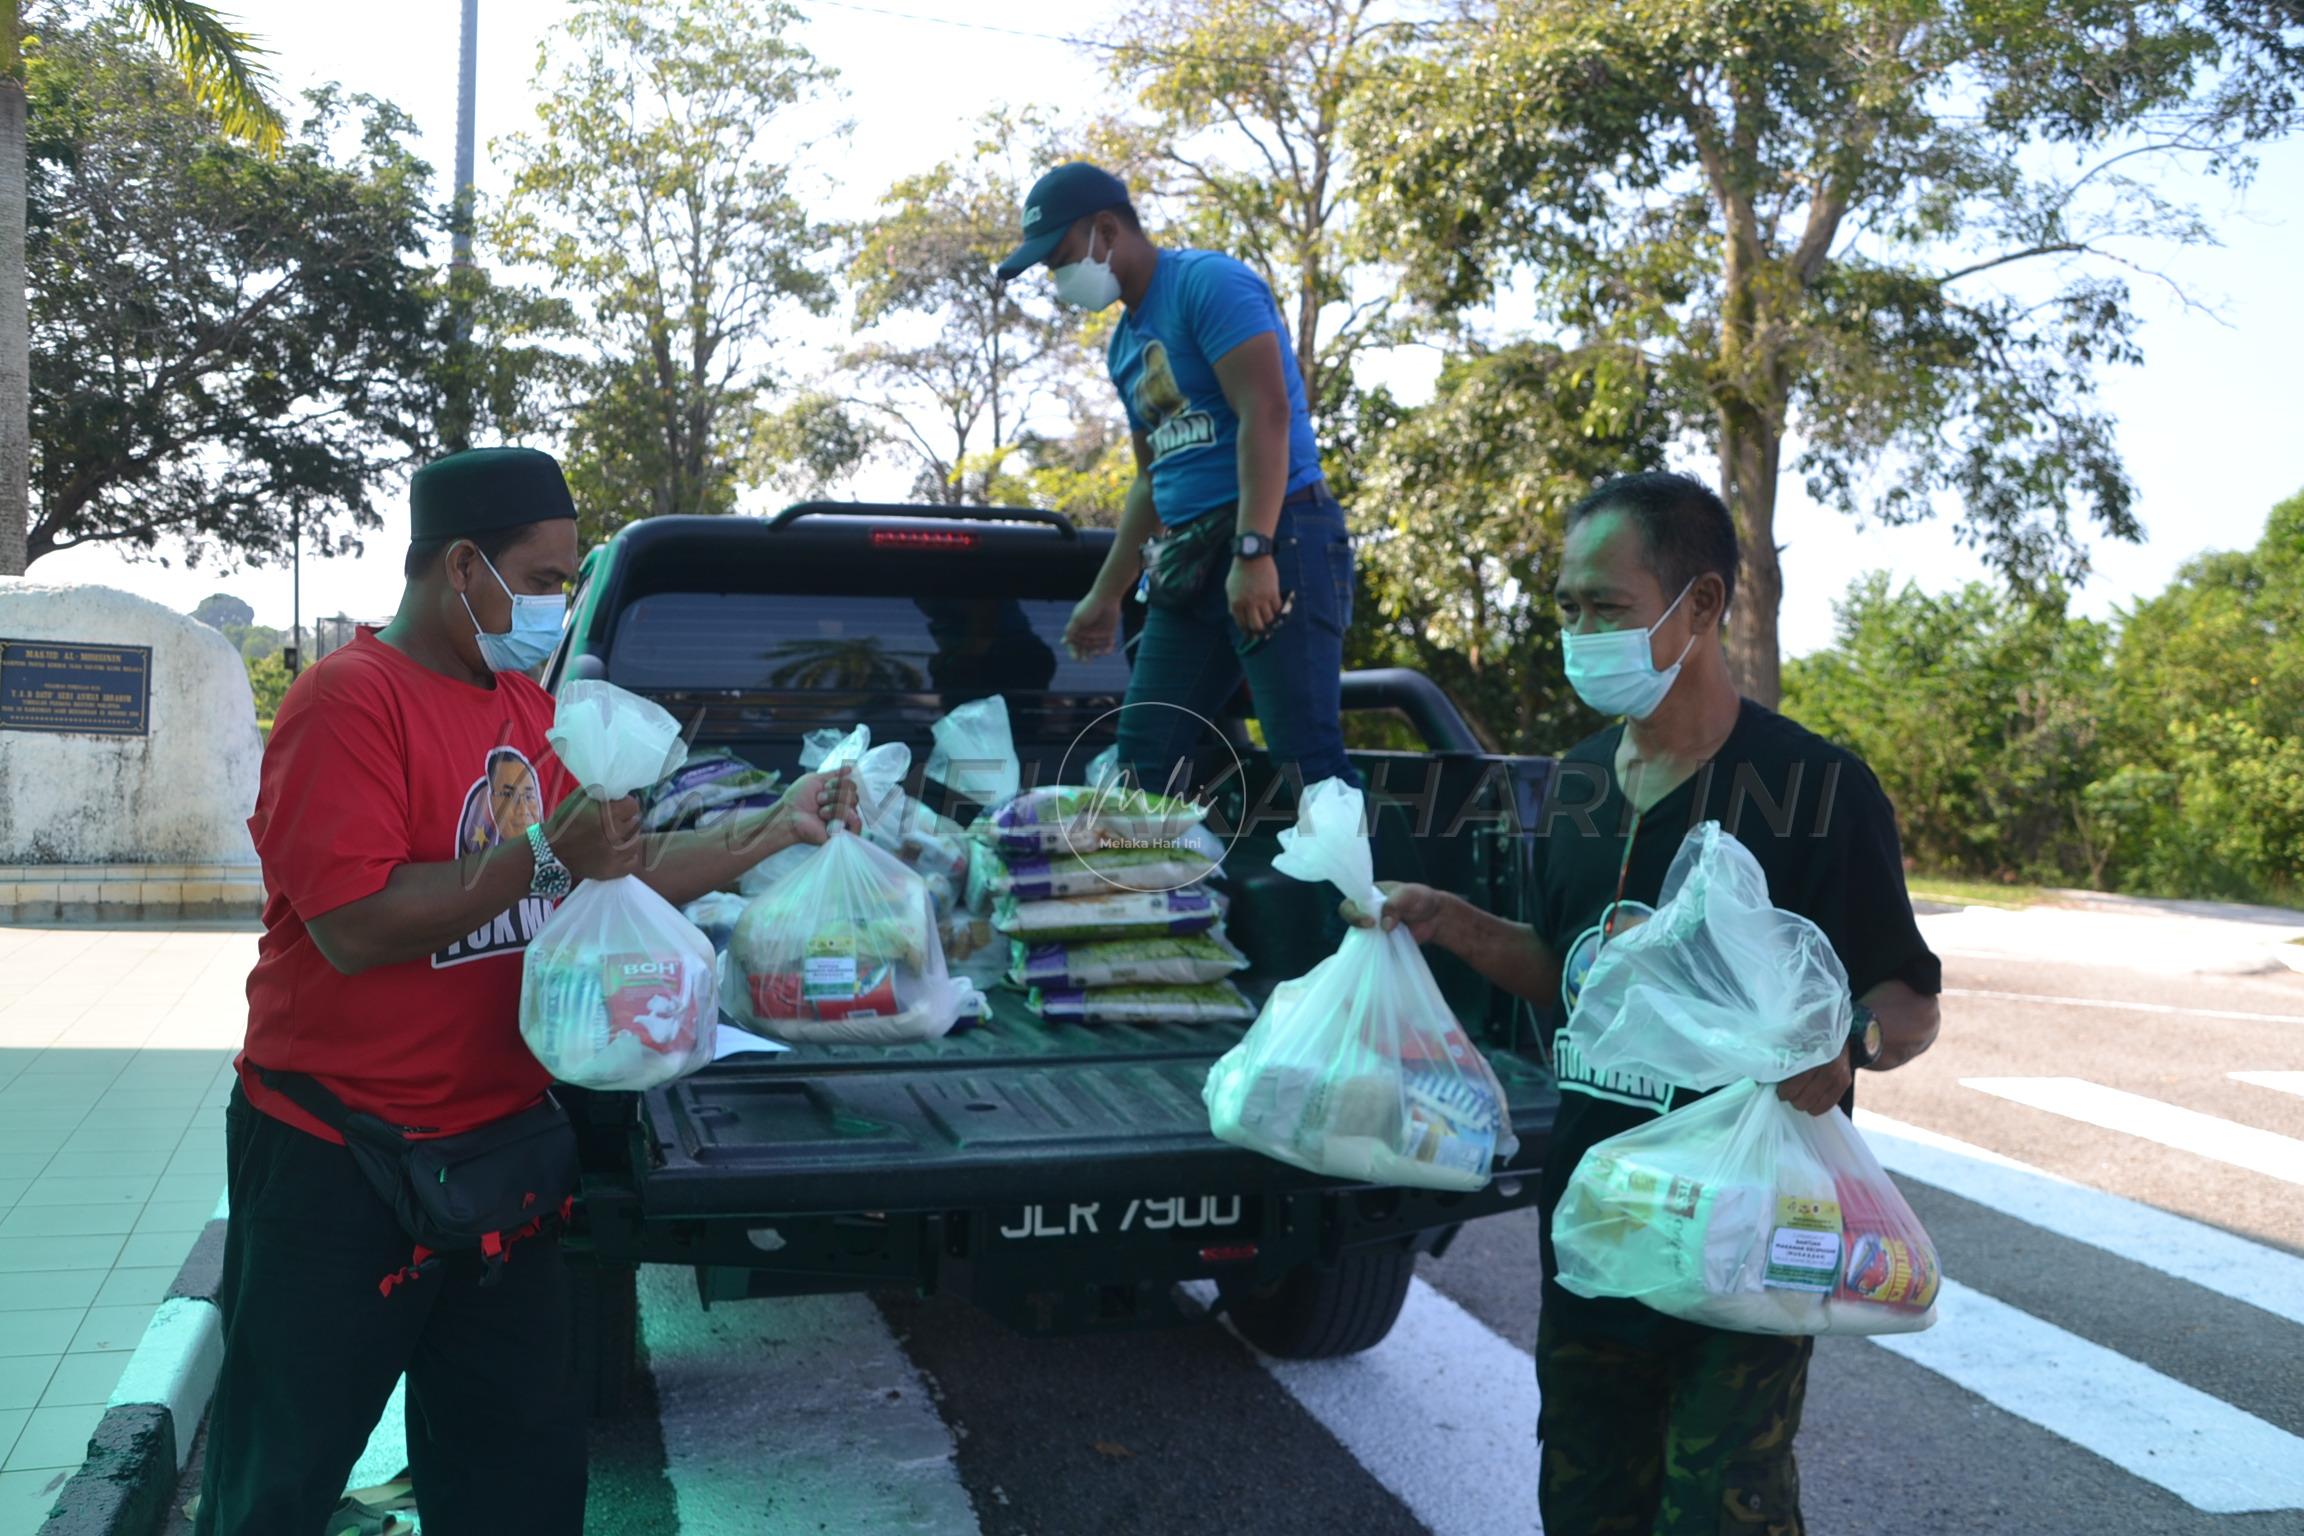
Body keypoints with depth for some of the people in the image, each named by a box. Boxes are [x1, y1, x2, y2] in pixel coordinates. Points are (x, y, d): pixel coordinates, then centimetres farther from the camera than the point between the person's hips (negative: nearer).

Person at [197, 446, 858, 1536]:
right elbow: (351, 927, -25)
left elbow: (619, 879, 13)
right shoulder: (349, 699, -16)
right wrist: (545, 852, -26)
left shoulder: (528, 706, 9)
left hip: (500, 1150, 7)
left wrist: (772, 831, 7)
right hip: (337, 1170, -7)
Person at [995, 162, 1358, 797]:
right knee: (1144, 761, 7)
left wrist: (1253, 552, -27)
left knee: (1307, 759, -14)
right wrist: (1105, 595, 26)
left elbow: (1266, 413, -19)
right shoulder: (1125, 345, 20)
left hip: (1277, 539, -9)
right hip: (1190, 556, 9)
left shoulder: (1207, 282, -7)